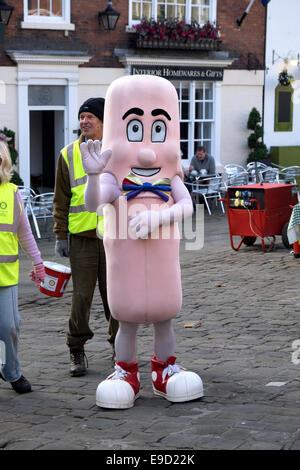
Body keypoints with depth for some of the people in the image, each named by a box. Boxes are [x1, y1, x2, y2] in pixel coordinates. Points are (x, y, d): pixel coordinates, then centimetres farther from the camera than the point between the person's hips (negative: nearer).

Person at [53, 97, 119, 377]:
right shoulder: (69, 155, 5)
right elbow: (61, 200, 7)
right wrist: (61, 235, 1)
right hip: (82, 237, 0)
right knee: (81, 296, -1)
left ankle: (120, 344, 24)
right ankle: (76, 350, 11)